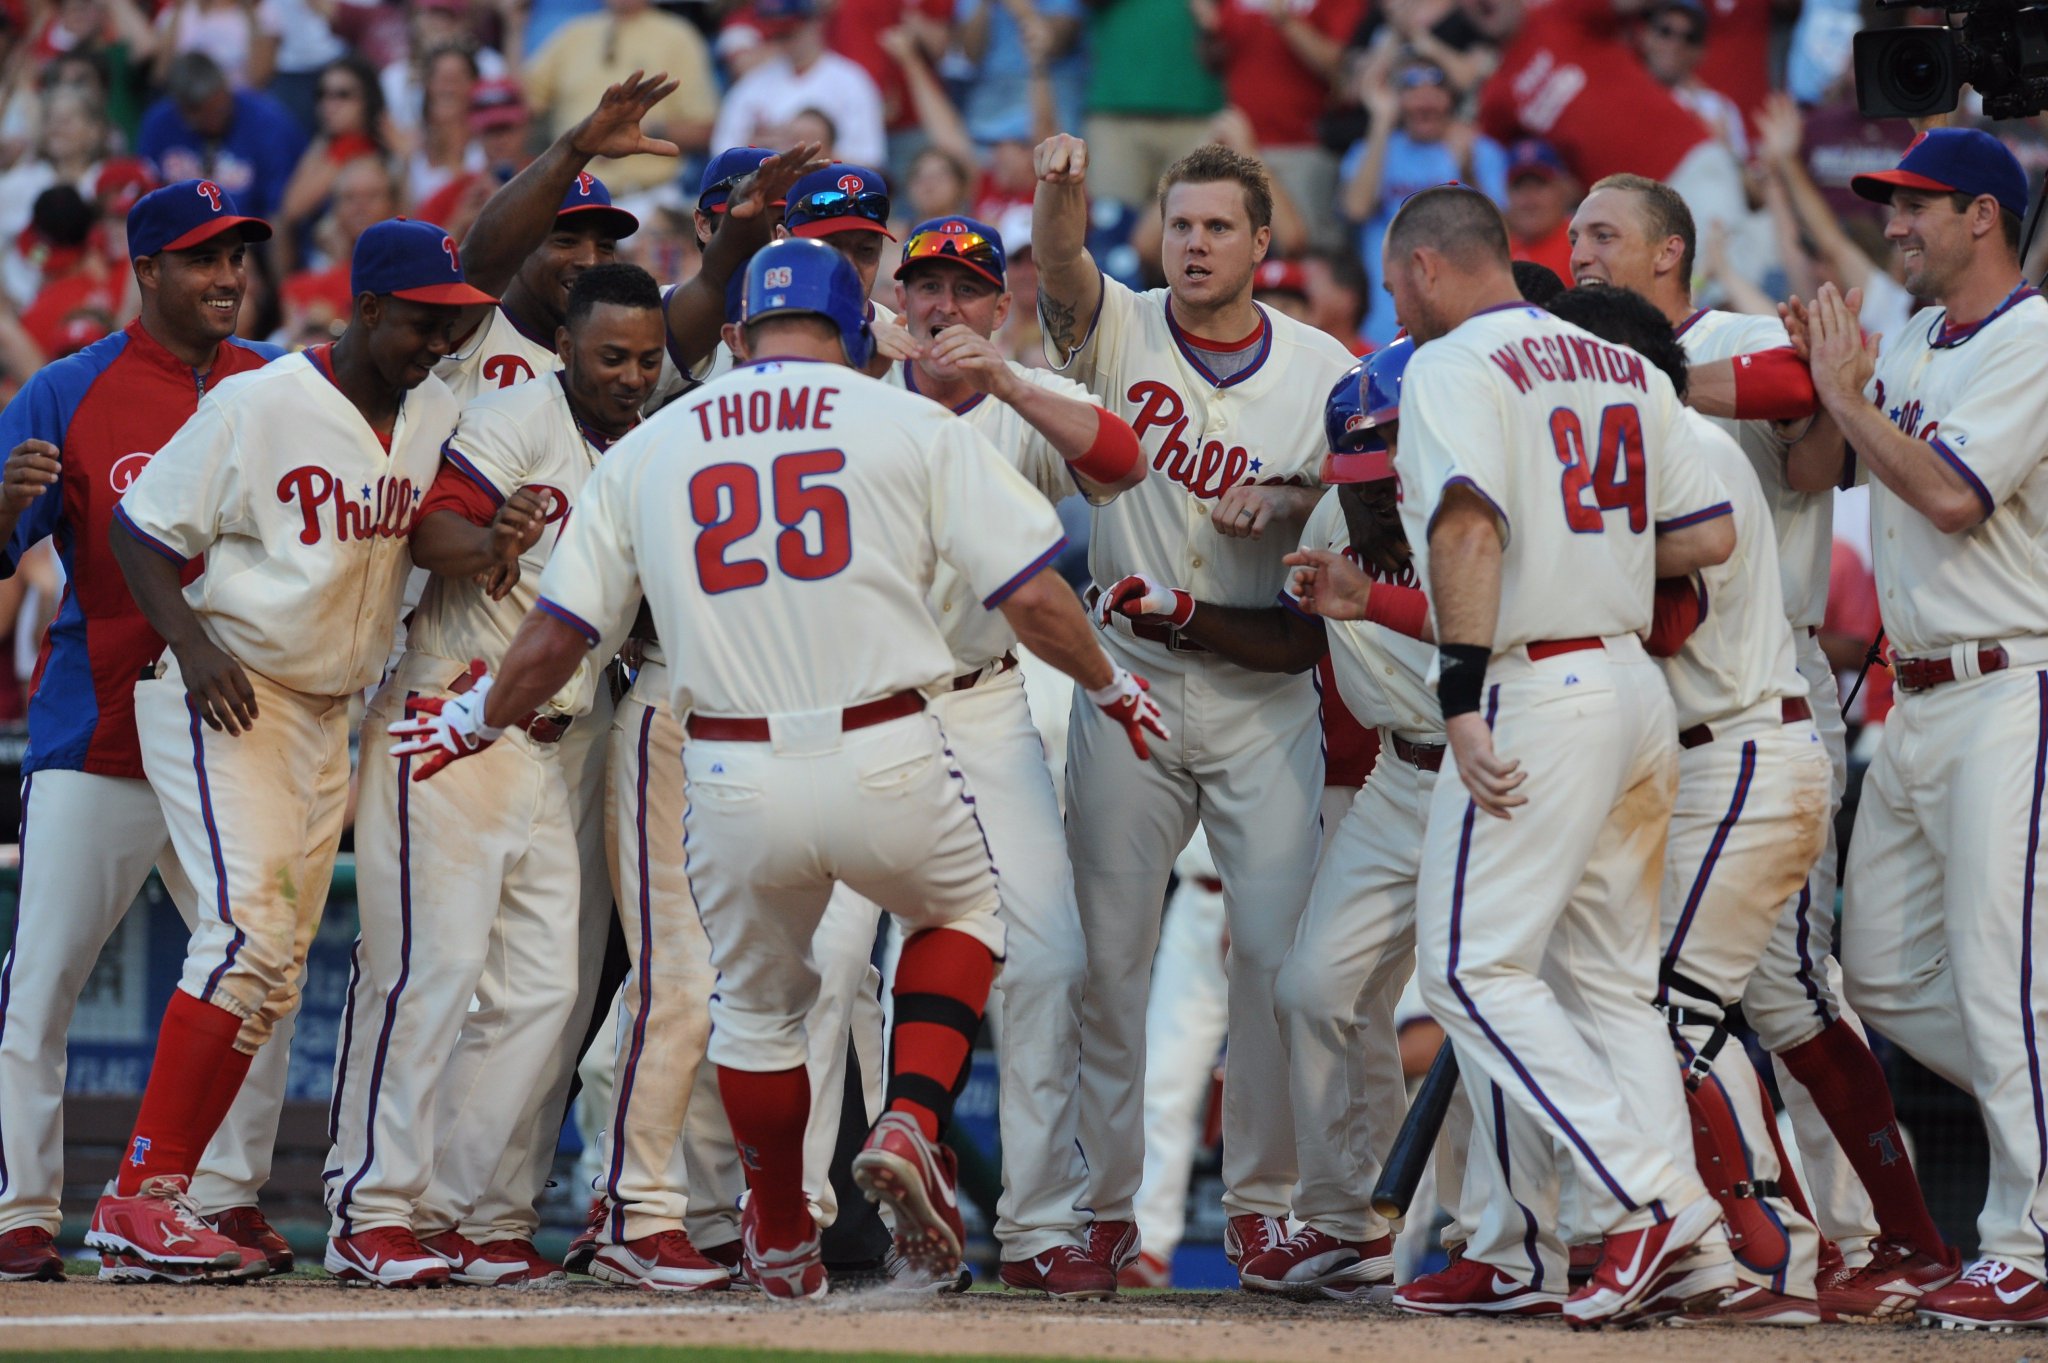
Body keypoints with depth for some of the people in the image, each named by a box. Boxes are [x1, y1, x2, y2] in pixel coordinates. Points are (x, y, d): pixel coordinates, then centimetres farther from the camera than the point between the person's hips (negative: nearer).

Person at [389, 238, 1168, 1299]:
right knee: (960, 911, 27)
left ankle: (782, 1244, 32)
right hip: (886, 763, -2)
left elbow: (553, 638, 11)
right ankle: (912, 1123, 5)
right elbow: (1032, 595, -1)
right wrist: (1111, 686, 17)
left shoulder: (645, 451, 10)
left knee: (756, 1003, 24)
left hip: (734, 782, 2)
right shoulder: (914, 426, 4)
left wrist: (472, 724, 28)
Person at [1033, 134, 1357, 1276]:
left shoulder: (1320, 367, 3)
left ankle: (1263, 1201, 7)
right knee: (1109, 948, 1)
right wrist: (1061, 193, -44)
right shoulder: (1121, 332, -1)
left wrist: (1285, 503, -15)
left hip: (1265, 689, 0)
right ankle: (1108, 1202, 8)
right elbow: (1064, 267, -22)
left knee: (1275, 946, -2)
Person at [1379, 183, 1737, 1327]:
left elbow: (1470, 525, -21)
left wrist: (1465, 694, -23)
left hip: (1537, 694, -8)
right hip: (1639, 685, 8)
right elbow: (1710, 536, 12)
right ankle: (1673, 1255, 4)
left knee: (1475, 965, -5)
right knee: (1612, 979, 12)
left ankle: (1652, 1199, -17)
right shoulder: (1627, 370, 16)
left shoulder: (1453, 368, -6)